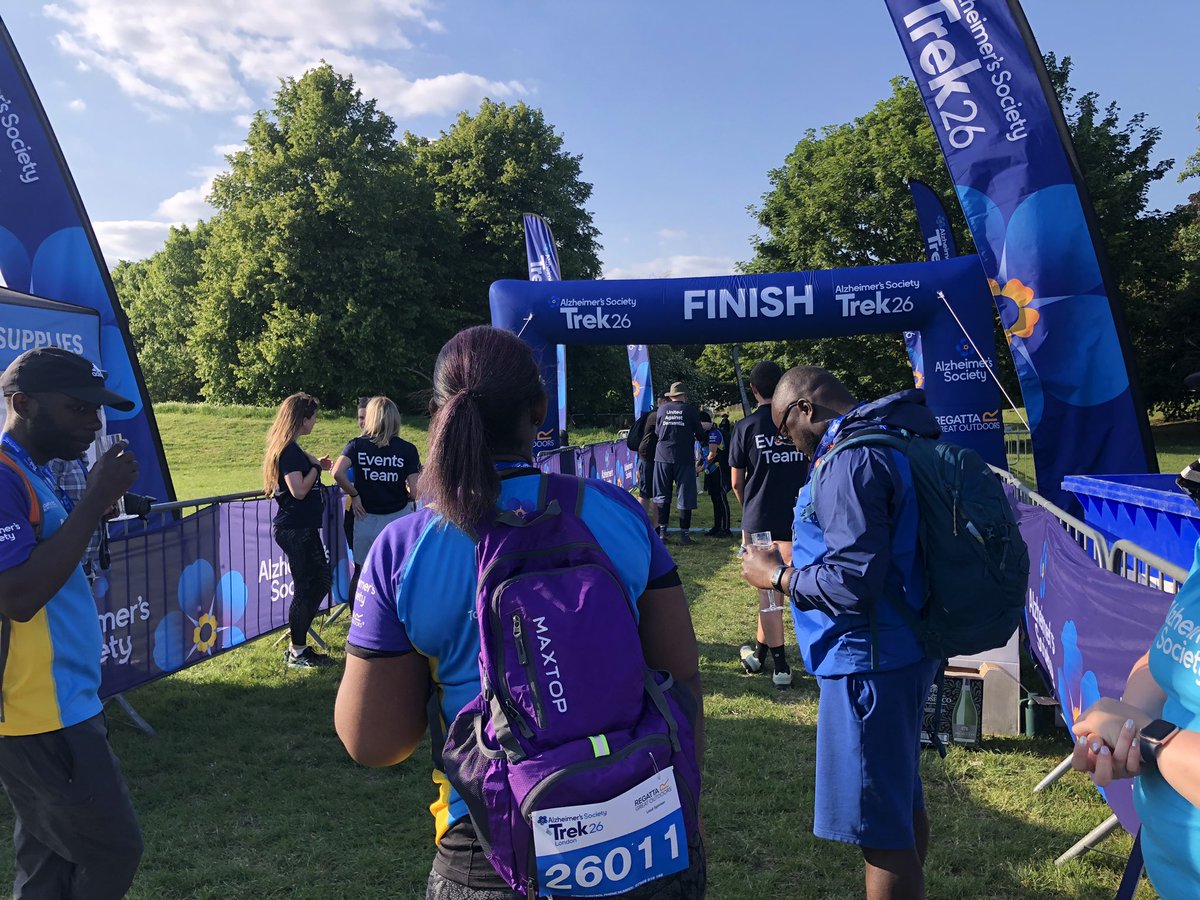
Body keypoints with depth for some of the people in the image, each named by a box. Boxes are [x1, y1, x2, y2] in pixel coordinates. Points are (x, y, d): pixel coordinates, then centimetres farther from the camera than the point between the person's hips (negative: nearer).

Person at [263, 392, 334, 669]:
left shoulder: (290, 448, 13)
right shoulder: (289, 450, -18)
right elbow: (299, 490, -25)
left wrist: (316, 465, 10)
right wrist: (316, 467, -11)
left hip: (303, 528, 11)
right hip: (295, 529, -11)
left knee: (322, 580, 16)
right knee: (305, 588, -1)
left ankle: (299, 646, 24)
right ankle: (297, 653, 12)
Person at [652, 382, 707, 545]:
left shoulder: (662, 409, 5)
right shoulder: (690, 410, -1)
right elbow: (700, 435, 5)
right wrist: (695, 436, 28)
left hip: (663, 456, 2)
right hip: (684, 458, -2)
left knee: (662, 495, 11)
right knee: (685, 496, 3)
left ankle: (662, 530, 10)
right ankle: (684, 533, 2)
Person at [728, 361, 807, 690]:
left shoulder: (746, 427, -5)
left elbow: (736, 482, -1)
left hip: (761, 520, -2)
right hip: (799, 518, 2)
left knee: (769, 590, 6)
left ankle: (780, 665, 10)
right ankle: (760, 650, 27)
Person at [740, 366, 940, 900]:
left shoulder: (852, 460, -21)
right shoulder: (895, 440, 11)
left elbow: (852, 582, -26)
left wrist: (777, 575, -11)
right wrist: (802, 560, 15)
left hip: (869, 662, -10)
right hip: (905, 650, 11)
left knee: (879, 828, 2)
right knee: (901, 801, 24)